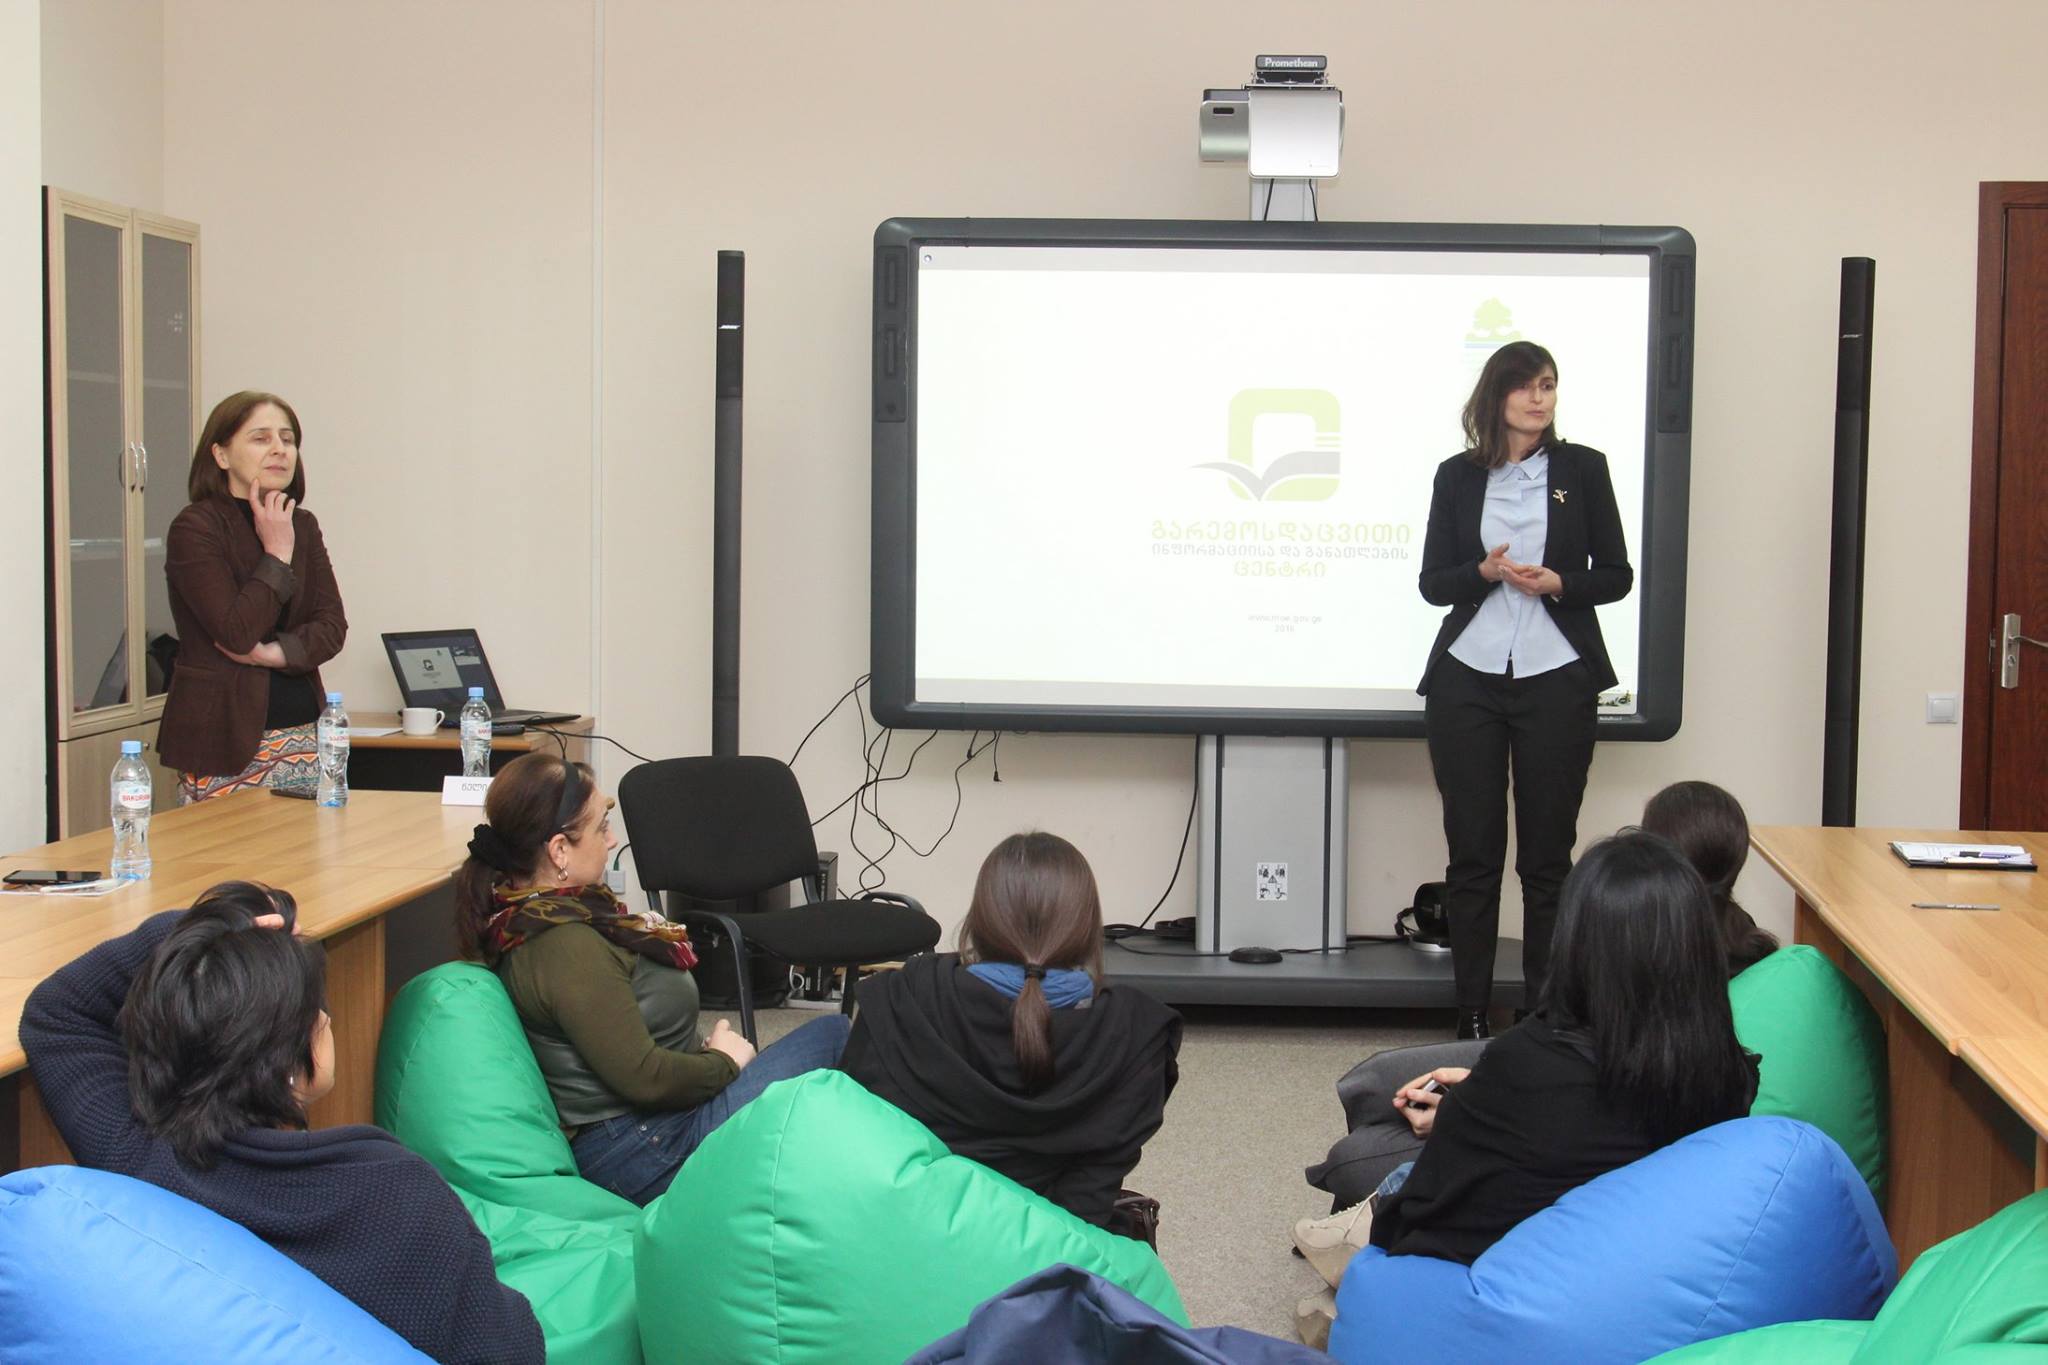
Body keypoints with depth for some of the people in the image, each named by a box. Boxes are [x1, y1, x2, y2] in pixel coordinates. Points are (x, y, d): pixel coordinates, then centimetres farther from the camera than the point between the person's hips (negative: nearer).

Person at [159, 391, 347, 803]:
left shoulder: (302, 526, 12)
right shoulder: (194, 529, -7)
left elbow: (332, 627, 5)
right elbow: (236, 633, -17)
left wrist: (273, 653, -11)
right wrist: (277, 554, -11)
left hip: (302, 734, 6)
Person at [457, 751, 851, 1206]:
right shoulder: (566, 946, -24)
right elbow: (643, 1077, -24)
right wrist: (723, 1061, -7)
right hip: (643, 1149, -10)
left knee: (831, 1030, 10)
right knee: (833, 1036, -5)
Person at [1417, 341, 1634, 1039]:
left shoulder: (1583, 469, 4)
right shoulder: (1457, 476, 7)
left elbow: (1616, 576, 5)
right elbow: (1431, 583, 7)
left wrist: (1558, 583, -13)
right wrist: (1487, 573, -12)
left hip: (1556, 682, -1)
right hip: (1467, 678, 1)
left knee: (1548, 857, 2)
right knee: (1472, 855, 3)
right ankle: (1472, 1019, 10)